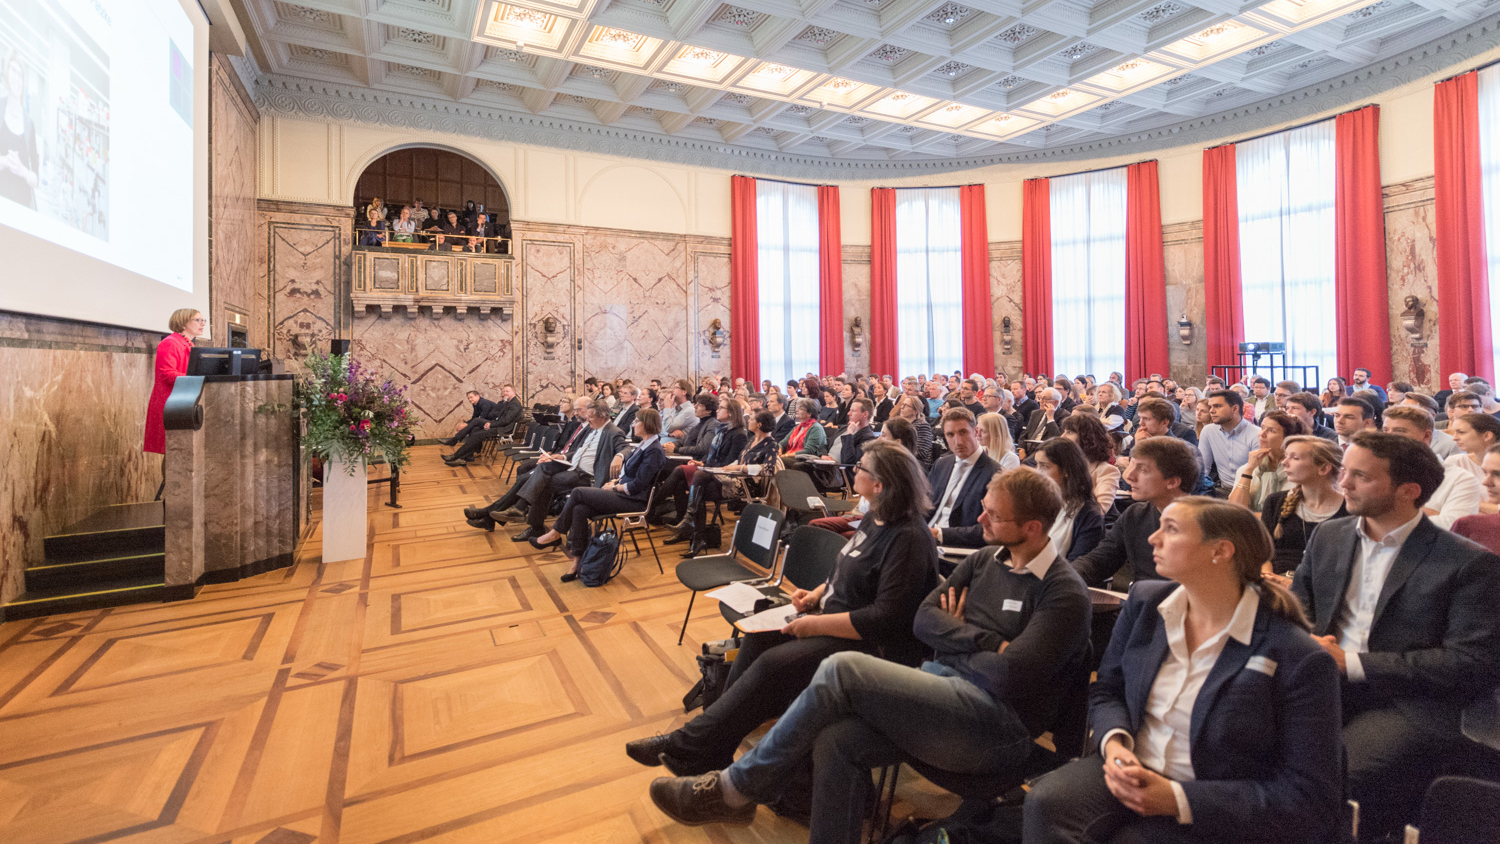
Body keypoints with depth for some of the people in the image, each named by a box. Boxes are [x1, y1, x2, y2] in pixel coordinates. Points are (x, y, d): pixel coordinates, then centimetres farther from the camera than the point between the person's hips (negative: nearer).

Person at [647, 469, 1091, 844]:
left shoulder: (1066, 594, -10)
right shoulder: (986, 559, 11)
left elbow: (1011, 678, -19)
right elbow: (924, 619, 7)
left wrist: (954, 637, -4)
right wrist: (983, 641, -8)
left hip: (998, 722, -6)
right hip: (941, 685, 7)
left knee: (841, 670, -23)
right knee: (837, 742, -23)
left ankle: (734, 789, -8)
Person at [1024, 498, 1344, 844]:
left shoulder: (1298, 660, -14)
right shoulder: (1144, 602, 1)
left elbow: (1311, 799, -12)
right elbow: (1106, 690, 10)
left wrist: (1176, 799, -19)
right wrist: (1114, 743, -12)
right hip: (1131, 772, 4)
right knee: (1045, 802, -26)